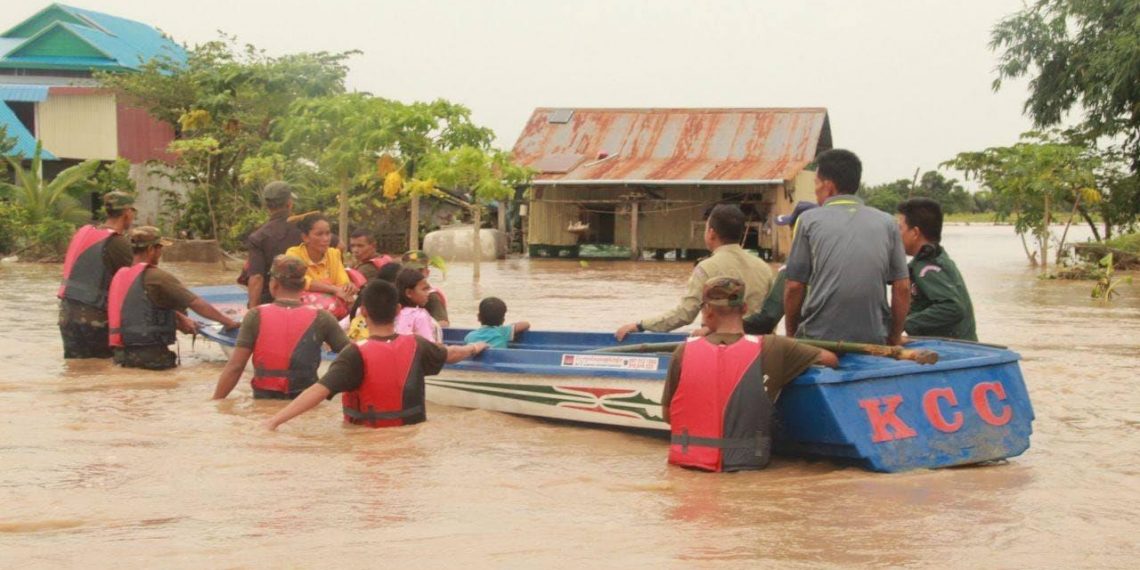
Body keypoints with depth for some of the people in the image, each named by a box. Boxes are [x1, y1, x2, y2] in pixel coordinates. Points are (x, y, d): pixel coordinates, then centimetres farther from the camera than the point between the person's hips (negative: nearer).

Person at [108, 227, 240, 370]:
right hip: (149, 355, -8)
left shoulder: (120, 275, 12)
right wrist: (227, 321, -1)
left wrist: (180, 318, 21)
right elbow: (196, 303, -9)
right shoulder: (157, 277, -12)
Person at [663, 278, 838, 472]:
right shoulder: (769, 349, -5)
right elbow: (830, 359, 6)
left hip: (687, 460, 3)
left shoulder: (684, 351, -3)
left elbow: (667, 415, 6)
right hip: (745, 463, -2)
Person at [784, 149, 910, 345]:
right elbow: (902, 288, 6)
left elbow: (794, 287, 1)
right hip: (874, 341, 3)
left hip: (819, 338, -2)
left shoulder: (809, 220, 1)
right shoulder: (887, 222, 8)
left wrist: (790, 335, 14)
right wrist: (895, 338, 16)